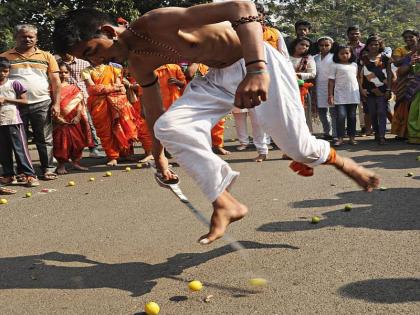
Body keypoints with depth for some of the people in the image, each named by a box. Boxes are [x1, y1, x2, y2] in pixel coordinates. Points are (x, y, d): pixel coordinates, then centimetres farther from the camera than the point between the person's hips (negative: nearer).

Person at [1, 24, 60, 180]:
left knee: (44, 139, 2)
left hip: (42, 104, 0)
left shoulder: (46, 56, 8)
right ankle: (22, 171, 15)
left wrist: (56, 103, -2)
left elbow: (56, 82, 7)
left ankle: (48, 169, 9)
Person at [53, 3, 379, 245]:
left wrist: (256, 70, -48)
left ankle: (336, 159, 30)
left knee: (297, 146, -7)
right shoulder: (138, 64, -3)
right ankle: (225, 203, -9)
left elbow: (241, 7, -38)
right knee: (168, 125, -14)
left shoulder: (157, 22, -29)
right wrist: (160, 157, 20)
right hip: (218, 76, 7)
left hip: (257, 63, -7)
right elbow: (154, 112, 14)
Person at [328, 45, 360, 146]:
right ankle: (340, 138, -6)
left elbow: (357, 78, 20)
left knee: (352, 117, 7)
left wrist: (361, 91, 15)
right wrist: (330, 95, -9)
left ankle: (352, 137, 13)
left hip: (353, 95, 4)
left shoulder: (354, 65, 13)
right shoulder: (335, 66, 0)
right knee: (341, 116, -11)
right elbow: (331, 81, -3)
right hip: (340, 95, -4)